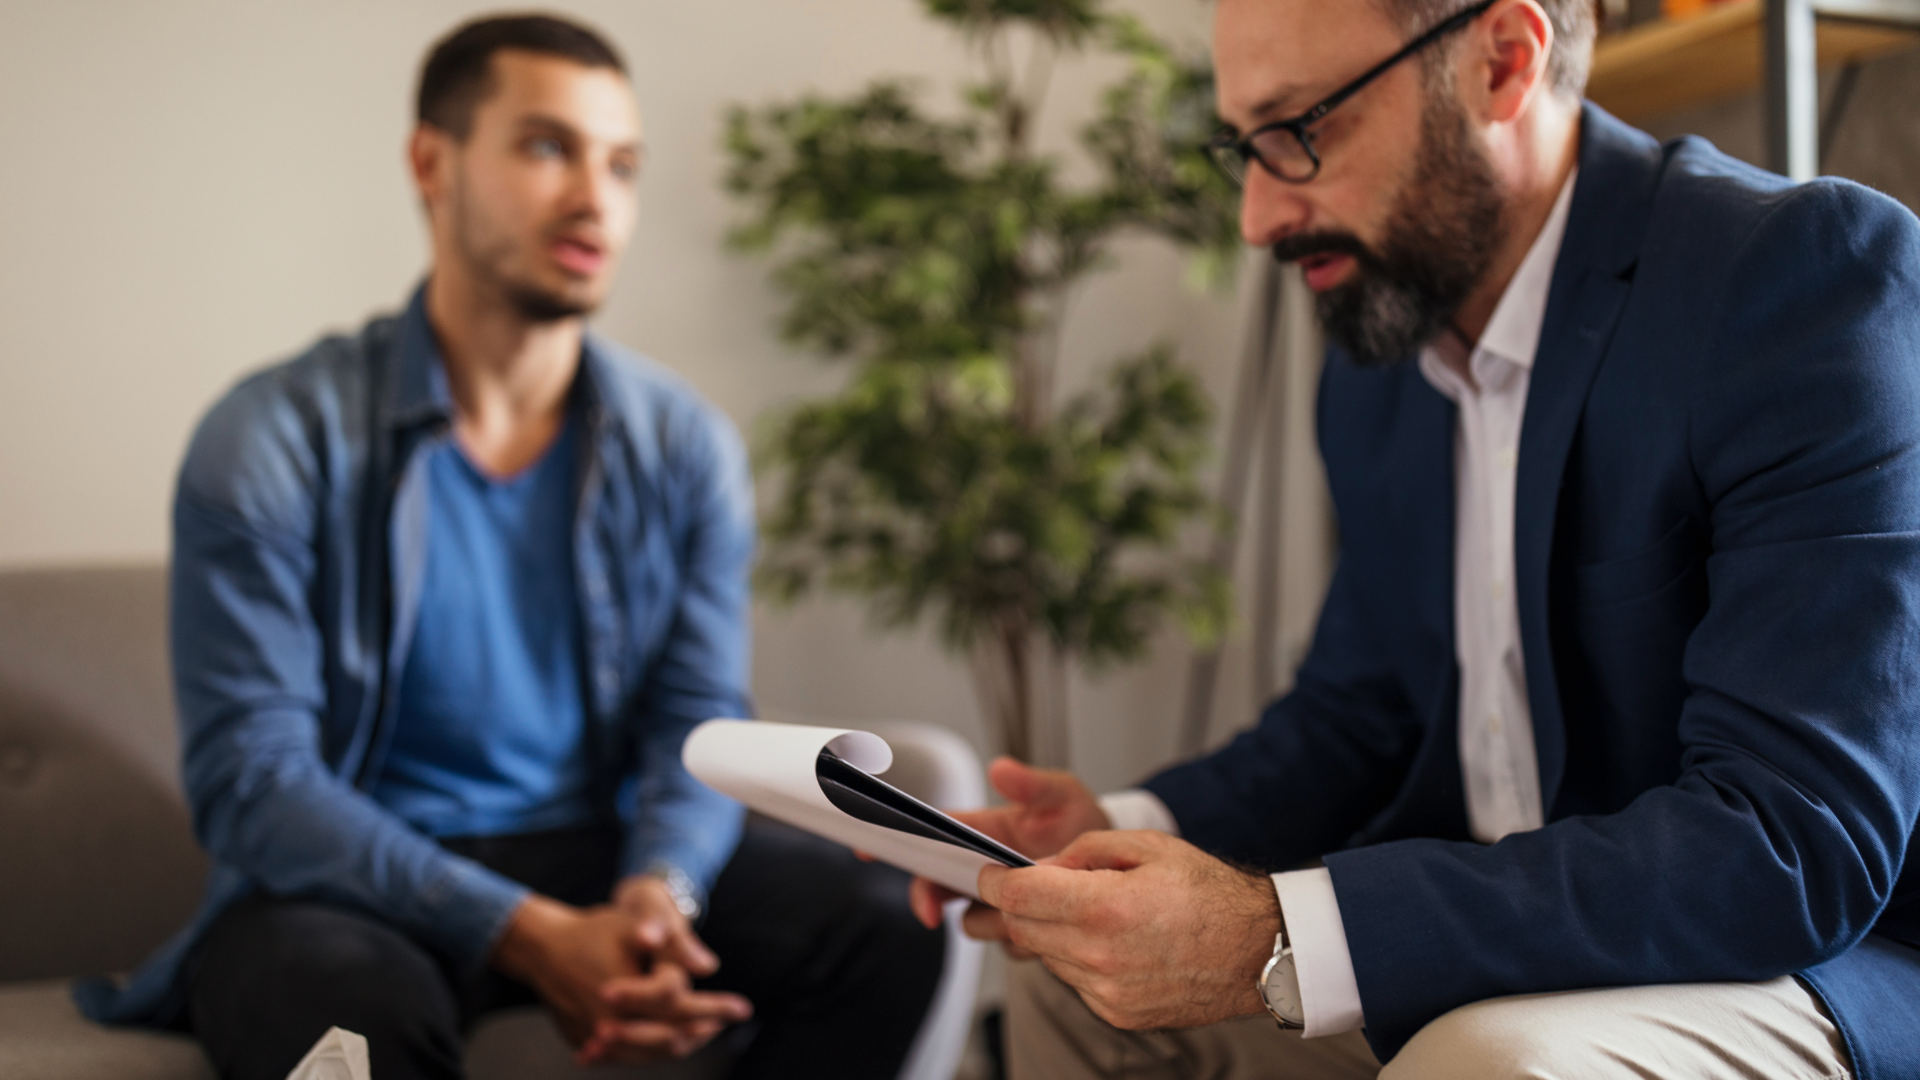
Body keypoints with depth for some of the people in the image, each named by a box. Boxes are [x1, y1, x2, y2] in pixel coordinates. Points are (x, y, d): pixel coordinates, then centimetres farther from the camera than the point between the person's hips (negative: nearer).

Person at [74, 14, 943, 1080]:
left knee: (888, 919, -19)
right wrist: (531, 937, -27)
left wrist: (658, 894, -24)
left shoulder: (686, 446, 1)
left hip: (596, 854, 4)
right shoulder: (274, 441, -10)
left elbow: (700, 721, 0)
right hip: (351, 881, -3)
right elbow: (247, 775, -15)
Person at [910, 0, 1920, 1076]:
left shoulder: (1810, 270, -20)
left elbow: (1799, 838, -28)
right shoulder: (1375, 364, 5)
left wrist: (1280, 942, -34)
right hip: (1502, 932, 7)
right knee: (1070, 975, 8)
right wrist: (1124, 830, -5)